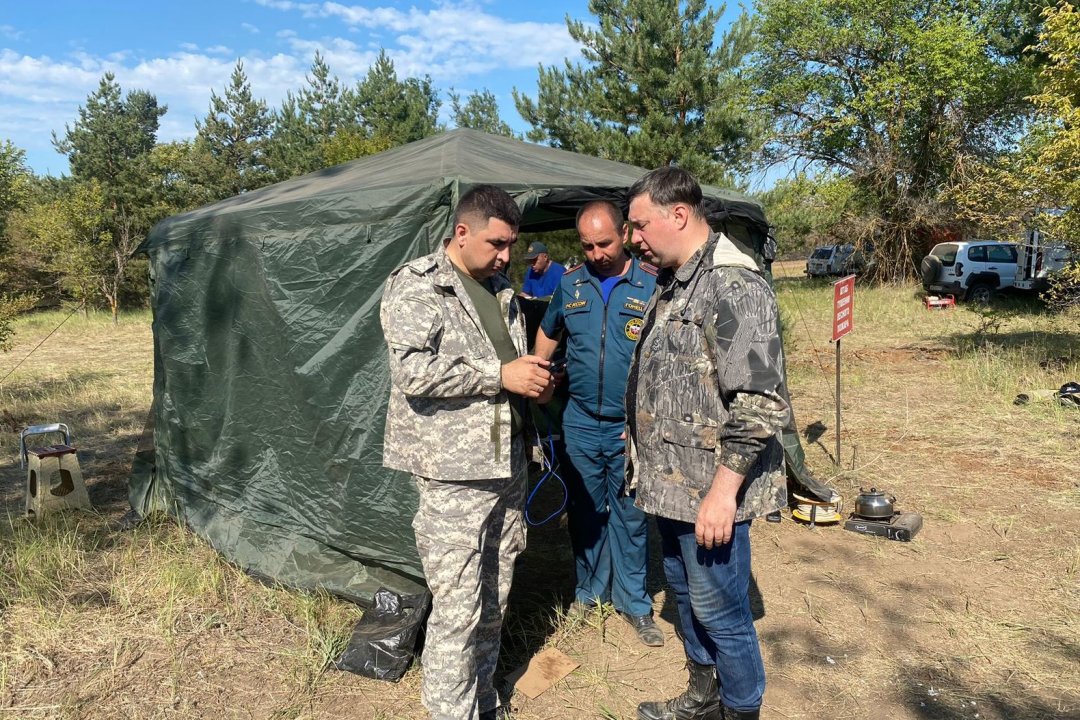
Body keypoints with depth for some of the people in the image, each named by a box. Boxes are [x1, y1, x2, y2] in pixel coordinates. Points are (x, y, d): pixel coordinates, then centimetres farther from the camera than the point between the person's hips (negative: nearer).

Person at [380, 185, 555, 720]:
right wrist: (501, 375, -18)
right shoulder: (415, 285, -7)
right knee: (457, 610, -2)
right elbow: (414, 371, -20)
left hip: (507, 465, 7)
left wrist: (532, 378, 5)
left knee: (493, 603, 17)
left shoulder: (501, 292, 15)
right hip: (454, 473, -7)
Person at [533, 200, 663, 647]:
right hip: (581, 422, 3)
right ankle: (589, 590, 34)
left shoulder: (653, 284, -8)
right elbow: (548, 334, 19)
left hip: (632, 426, -3)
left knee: (630, 514, 8)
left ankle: (633, 602, 26)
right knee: (585, 510, 15)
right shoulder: (570, 283, 2)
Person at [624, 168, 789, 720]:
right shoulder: (671, 283, 10)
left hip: (710, 492, -9)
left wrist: (723, 490, -23)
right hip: (671, 483, 10)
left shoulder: (733, 286, -20)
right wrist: (642, 436, 22)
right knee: (685, 592, 22)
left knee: (720, 610, 6)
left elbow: (759, 404, -24)